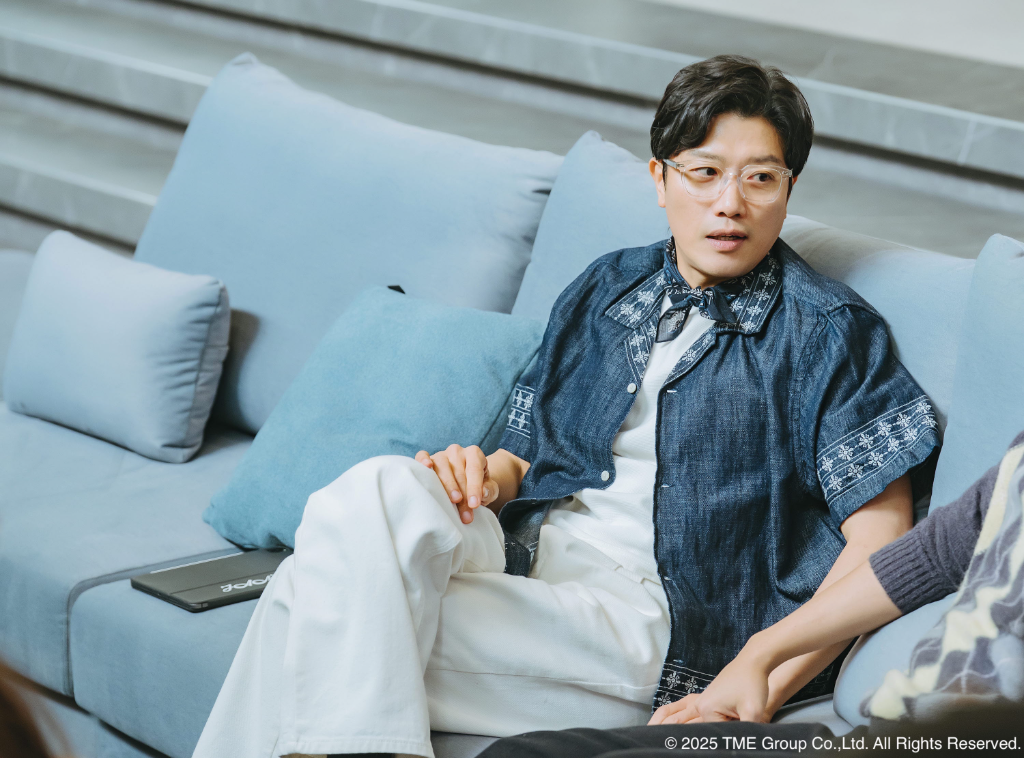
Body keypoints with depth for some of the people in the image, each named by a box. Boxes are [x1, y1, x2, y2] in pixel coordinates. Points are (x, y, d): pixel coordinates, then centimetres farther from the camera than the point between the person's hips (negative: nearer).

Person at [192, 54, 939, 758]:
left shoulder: (830, 332, -1)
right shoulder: (607, 287, 17)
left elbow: (880, 539, -8)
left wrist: (758, 694, -19)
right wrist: (495, 473, -5)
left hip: (646, 614, -6)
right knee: (383, 489, -28)